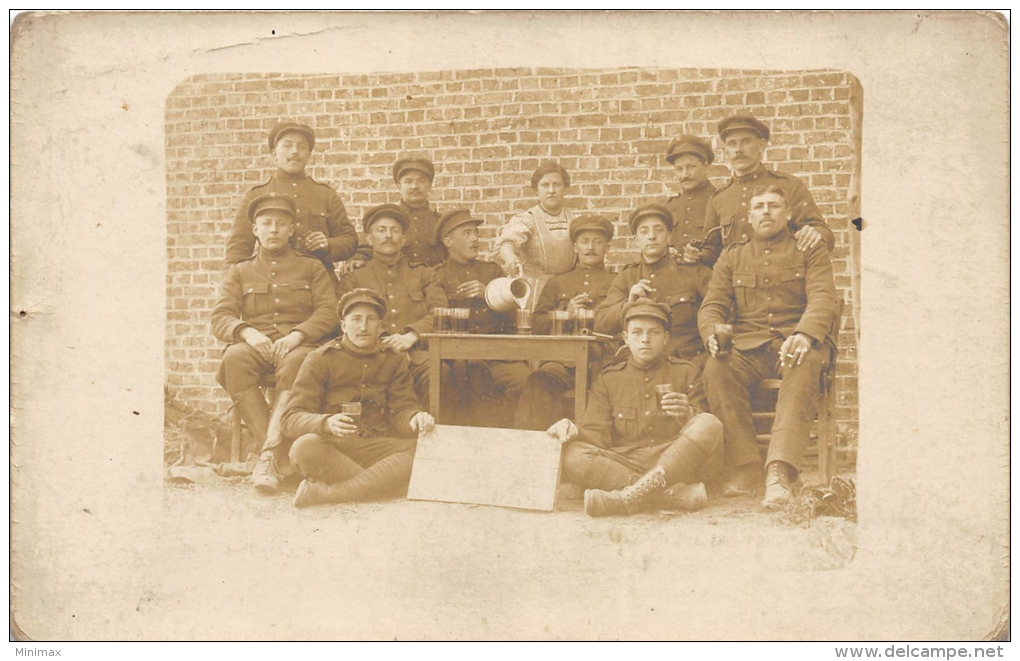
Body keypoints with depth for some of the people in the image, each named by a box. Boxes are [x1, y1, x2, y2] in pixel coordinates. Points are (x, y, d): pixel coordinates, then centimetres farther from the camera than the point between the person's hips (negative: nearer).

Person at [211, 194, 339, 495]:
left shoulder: (311, 267, 19)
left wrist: (297, 335, -15)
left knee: (294, 362, -39)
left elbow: (328, 311, 5)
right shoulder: (239, 272, 22)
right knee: (234, 358, -35)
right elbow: (220, 318, 10)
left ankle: (270, 455, -44)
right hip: (255, 345, 2)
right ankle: (280, 456, -36)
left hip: (299, 345, -2)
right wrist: (247, 332, -14)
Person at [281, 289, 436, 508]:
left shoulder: (394, 361, 14)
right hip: (332, 448, -2)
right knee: (304, 448, -36)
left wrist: (415, 419, -19)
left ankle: (323, 493, -32)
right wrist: (326, 423, -27)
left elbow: (402, 410, 7)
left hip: (377, 448, 3)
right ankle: (383, 485, -25)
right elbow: (292, 418, -4)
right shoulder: (321, 359, 4)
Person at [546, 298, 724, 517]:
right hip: (624, 464, 1)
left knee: (709, 424, -27)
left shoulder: (684, 372, 13)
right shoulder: (607, 379, 14)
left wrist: (687, 414, -18)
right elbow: (598, 436, 4)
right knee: (573, 455, -25)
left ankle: (627, 498, -35)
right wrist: (574, 431, -19)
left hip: (678, 464, 0)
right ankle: (675, 494, -34)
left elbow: (704, 427, 6)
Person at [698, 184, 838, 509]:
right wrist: (713, 334, -14)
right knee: (716, 369, -32)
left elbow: (823, 299, -2)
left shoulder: (810, 252, 14)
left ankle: (779, 471, -46)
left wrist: (804, 335, -25)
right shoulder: (732, 257, 21)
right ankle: (746, 467, -28)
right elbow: (712, 305, 11)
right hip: (748, 344, 2)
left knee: (804, 366, -38)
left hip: (794, 340, -2)